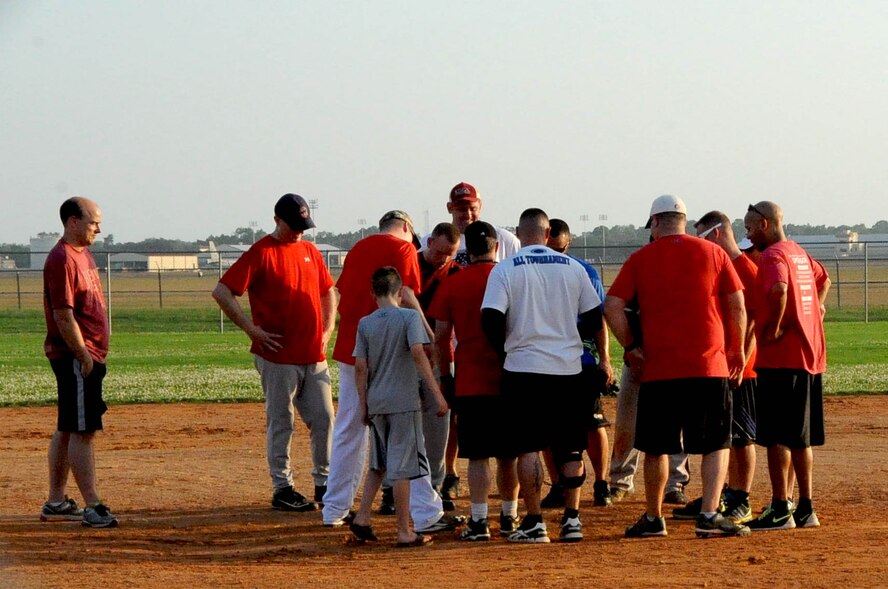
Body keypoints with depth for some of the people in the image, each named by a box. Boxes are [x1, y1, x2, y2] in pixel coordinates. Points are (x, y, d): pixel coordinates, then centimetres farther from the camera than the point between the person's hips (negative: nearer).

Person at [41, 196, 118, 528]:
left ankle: (55, 503, 20)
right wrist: (83, 356, -20)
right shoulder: (62, 260, -15)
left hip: (89, 356, 10)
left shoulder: (83, 254, 16)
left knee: (67, 430, 14)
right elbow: (63, 315, -20)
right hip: (76, 358, -10)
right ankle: (92, 507, -11)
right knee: (82, 431, -10)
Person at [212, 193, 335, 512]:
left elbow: (328, 291, 26)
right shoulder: (261, 253, -8)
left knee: (324, 419, 7)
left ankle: (324, 483, 18)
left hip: (314, 356, 6)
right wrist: (252, 330, -13)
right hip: (278, 357, -6)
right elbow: (222, 292, -13)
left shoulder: (310, 251, 13)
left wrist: (327, 330, 12)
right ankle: (282, 488, 8)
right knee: (280, 424, 1)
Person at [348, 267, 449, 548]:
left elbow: (360, 367, 3)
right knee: (402, 467, -2)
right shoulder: (409, 317, -6)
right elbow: (417, 352, -18)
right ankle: (404, 532, 0)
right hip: (404, 402, -5)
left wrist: (363, 403, 11)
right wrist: (436, 393, -17)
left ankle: (362, 518, 13)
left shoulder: (365, 323, 6)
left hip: (376, 402, 5)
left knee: (378, 464, 20)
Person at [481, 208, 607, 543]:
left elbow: (491, 318, -12)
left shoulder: (505, 269, -3)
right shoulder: (572, 268, 6)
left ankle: (534, 522, -2)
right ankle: (571, 519, 6)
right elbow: (595, 319, 7)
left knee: (528, 447, 1)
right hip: (568, 368, 3)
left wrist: (504, 348, 5)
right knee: (570, 447, 10)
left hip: (524, 368, -3)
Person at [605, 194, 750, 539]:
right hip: (709, 367, 0)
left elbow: (612, 306, -3)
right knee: (716, 444, 6)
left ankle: (653, 519, 18)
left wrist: (629, 346, 6)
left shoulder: (641, 259, 4)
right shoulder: (712, 253, 5)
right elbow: (737, 304, 3)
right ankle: (709, 515, -7)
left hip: (658, 368, 0)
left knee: (656, 448, 11)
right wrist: (737, 349, 13)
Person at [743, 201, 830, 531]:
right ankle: (805, 509, 18)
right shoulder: (799, 253, 17)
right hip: (810, 355, 9)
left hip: (781, 357, -9)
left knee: (776, 436, -6)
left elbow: (779, 289, -33)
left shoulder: (773, 256, -12)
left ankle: (780, 511, -7)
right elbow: (823, 278, 36)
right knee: (800, 437, 14)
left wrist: (773, 328, -20)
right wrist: (817, 307, 23)